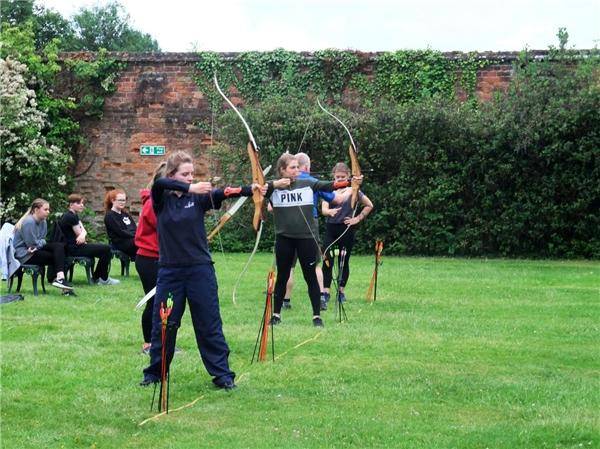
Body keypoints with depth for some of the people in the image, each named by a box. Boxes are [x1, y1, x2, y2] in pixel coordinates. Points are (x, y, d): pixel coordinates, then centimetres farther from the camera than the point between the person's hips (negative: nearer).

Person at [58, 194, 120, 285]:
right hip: (74, 248, -11)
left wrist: (82, 235, -16)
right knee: (106, 249, -9)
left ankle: (96, 277, 18)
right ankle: (104, 279, 2)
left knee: (104, 248, 16)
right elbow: (79, 234, -15)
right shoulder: (70, 217, -17)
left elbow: (83, 230, 5)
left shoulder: (75, 216, 16)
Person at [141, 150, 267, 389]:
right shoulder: (162, 199, -1)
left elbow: (223, 193, -18)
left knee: (209, 324, 2)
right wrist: (189, 188, -34)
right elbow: (158, 183, -23)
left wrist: (249, 189, -36)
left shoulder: (198, 198, 0)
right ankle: (155, 371, 25)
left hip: (200, 270, 0)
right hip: (170, 271, 0)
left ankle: (222, 374, 8)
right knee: (163, 324, 9)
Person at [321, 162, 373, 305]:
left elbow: (369, 205, 7)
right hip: (331, 228, 1)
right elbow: (323, 209, -12)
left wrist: (358, 218, 0)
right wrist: (330, 211, -35)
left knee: (344, 261, 7)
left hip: (347, 229, -1)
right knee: (327, 260, -8)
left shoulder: (353, 190, -2)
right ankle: (326, 291, -7)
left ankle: (341, 291, 19)